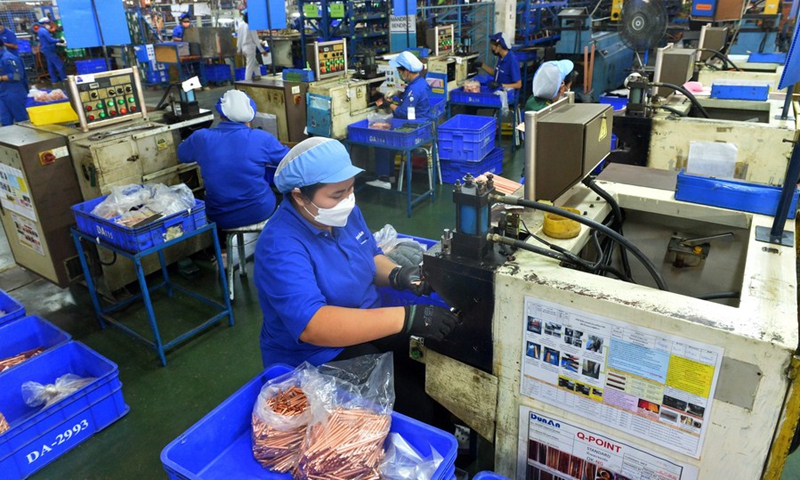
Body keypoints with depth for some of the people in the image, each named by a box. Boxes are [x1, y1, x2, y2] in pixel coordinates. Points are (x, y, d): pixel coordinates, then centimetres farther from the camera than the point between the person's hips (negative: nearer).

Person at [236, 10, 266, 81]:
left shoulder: (240, 24, 4)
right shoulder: (251, 25, -15)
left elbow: (239, 37, 9)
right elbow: (255, 39, -13)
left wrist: (239, 48, 17)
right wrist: (261, 49, -8)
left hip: (244, 48, 7)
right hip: (250, 47, -7)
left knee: (255, 63, 22)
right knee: (250, 67, -3)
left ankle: (258, 76, 21)